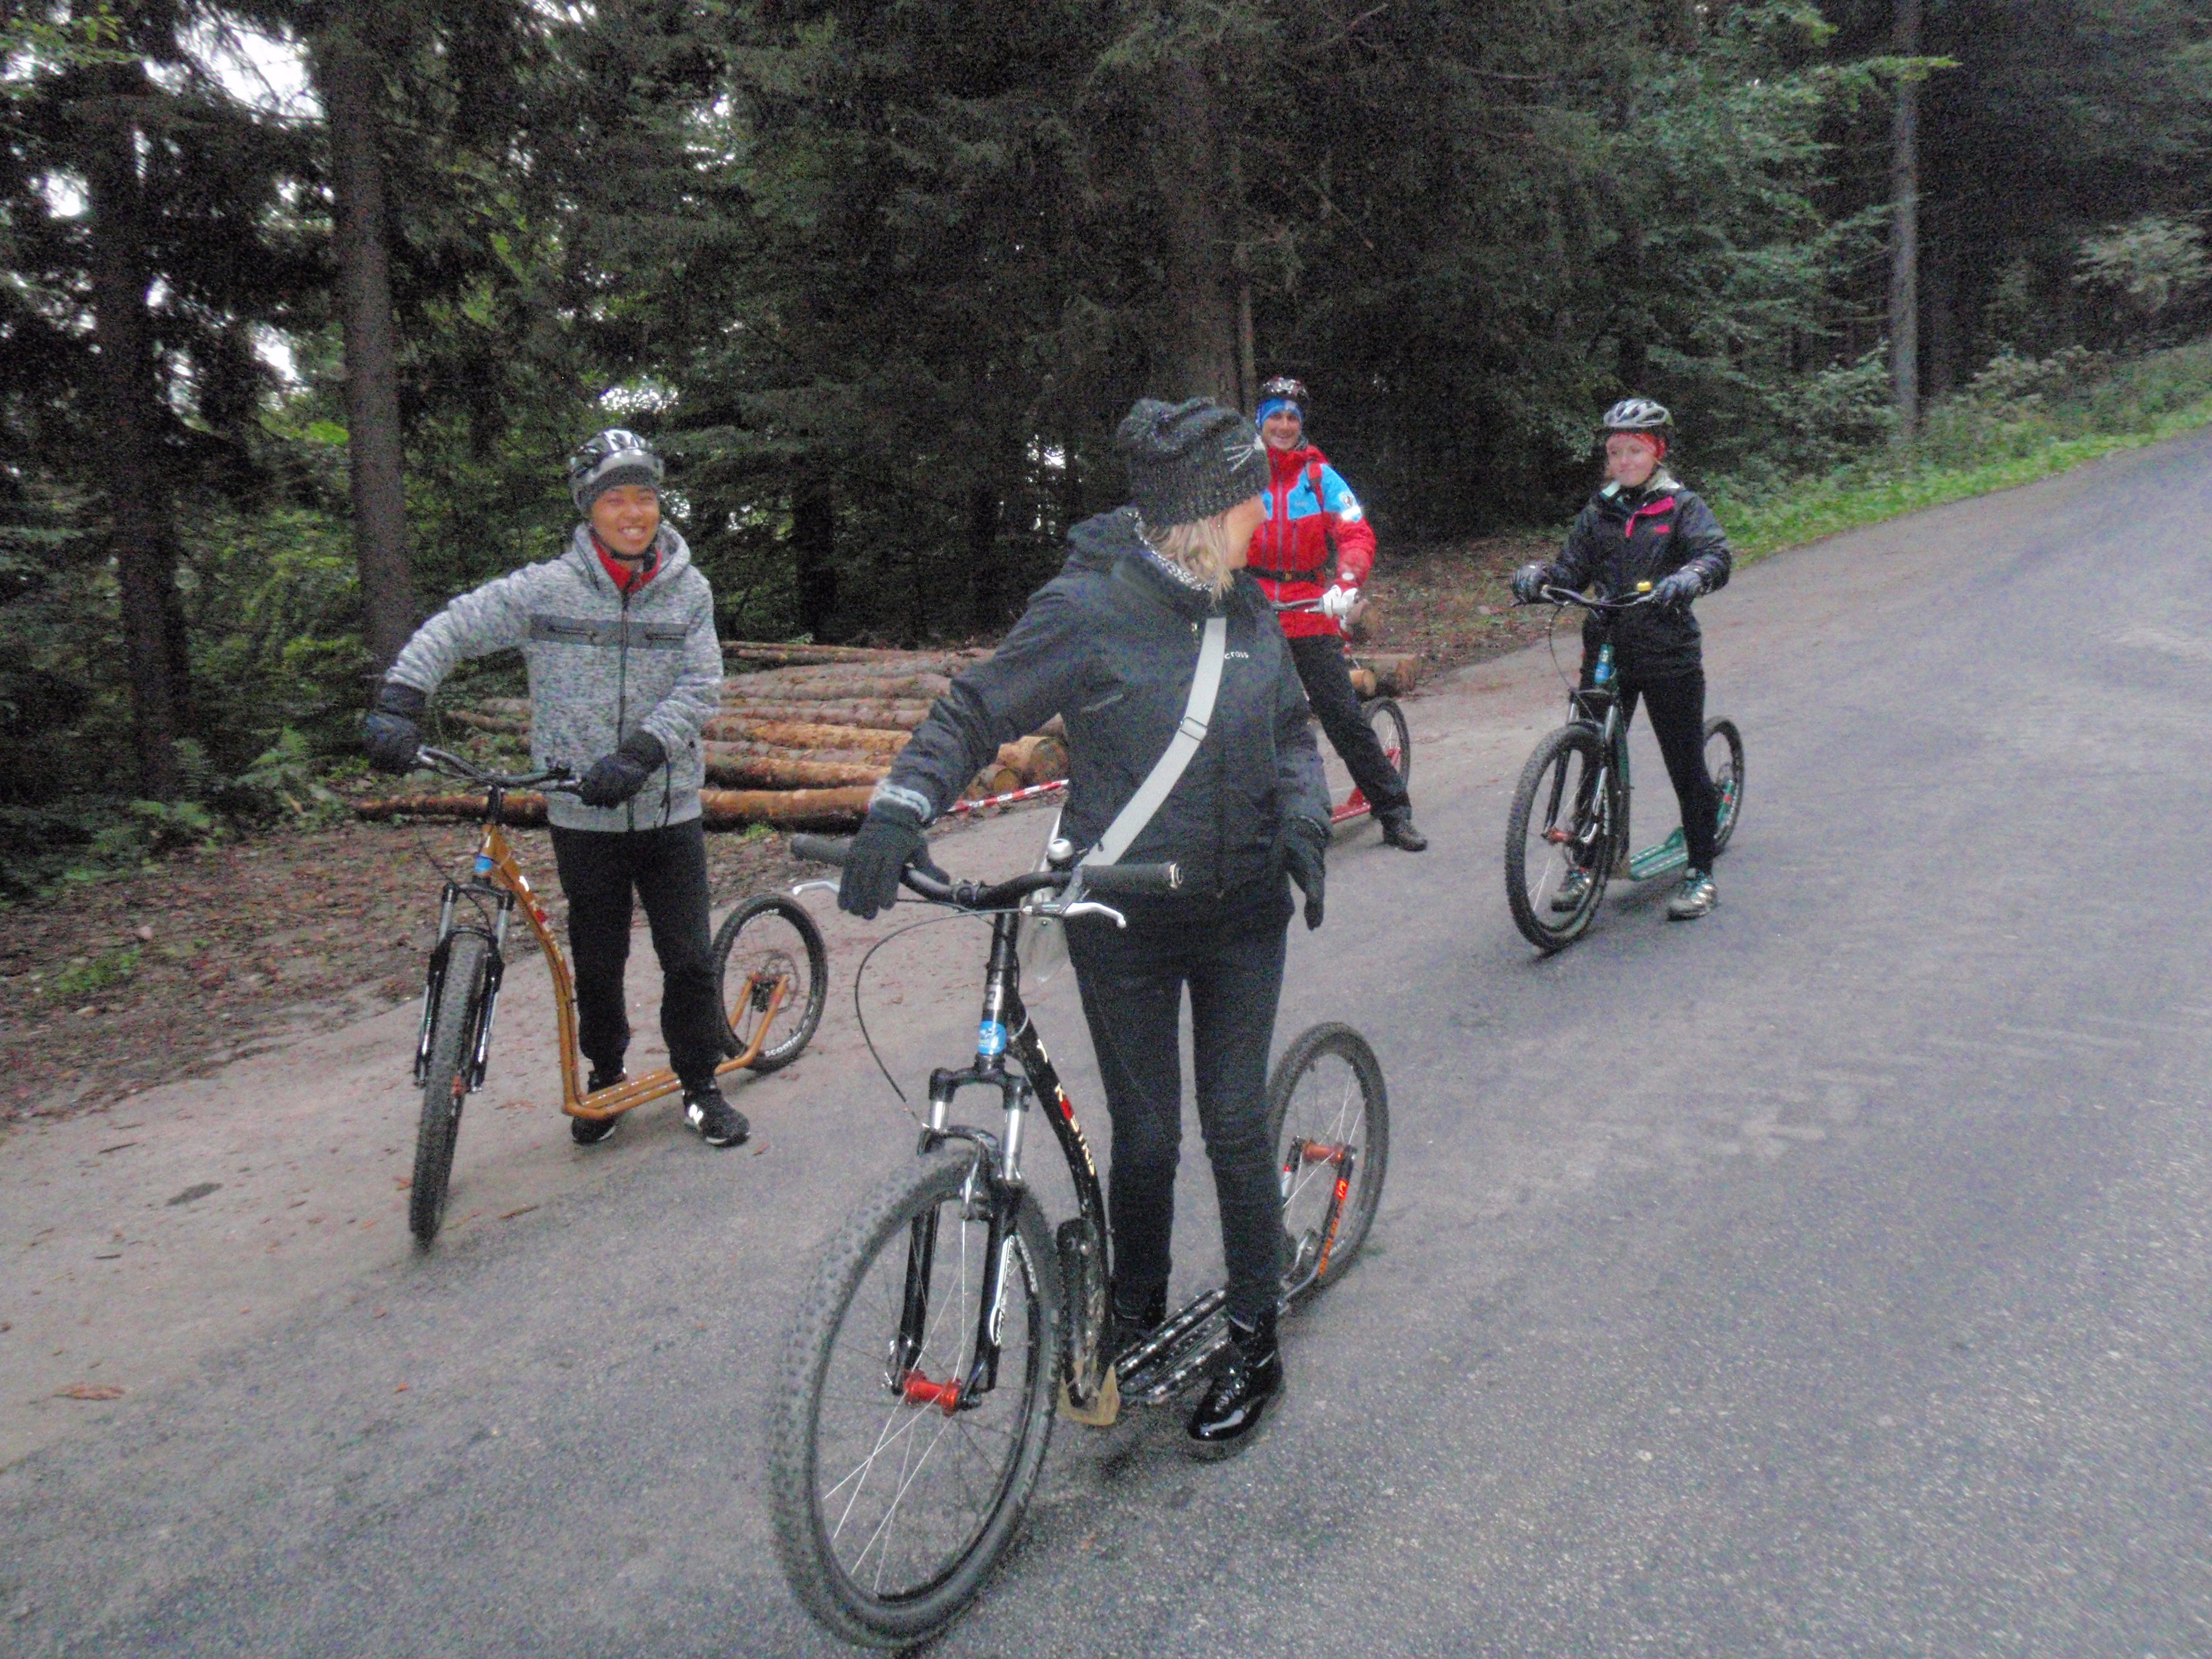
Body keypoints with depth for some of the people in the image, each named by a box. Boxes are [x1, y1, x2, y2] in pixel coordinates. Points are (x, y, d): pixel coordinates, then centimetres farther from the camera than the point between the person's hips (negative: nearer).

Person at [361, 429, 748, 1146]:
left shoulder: (688, 590, -1)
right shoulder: (545, 589, -4)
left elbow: (699, 688, -8)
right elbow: (450, 629, -1)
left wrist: (638, 755, -22)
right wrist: (398, 705, -14)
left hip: (670, 812, 0)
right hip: (583, 818, 0)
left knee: (690, 961, 3)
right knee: (597, 964, 12)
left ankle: (701, 1087, 22)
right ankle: (605, 1079, 34)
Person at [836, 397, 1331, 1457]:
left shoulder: (1246, 607, 3)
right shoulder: (1087, 610, -14)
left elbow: (1291, 729, 15)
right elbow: (976, 714, -10)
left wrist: (1304, 816, -4)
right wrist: (899, 808, -26)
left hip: (1243, 914, 3)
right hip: (1124, 923, -3)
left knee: (1236, 1127, 7)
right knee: (1146, 1135, 8)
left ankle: (1254, 1343, 24)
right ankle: (1135, 1320, 34)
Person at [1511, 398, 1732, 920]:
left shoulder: (1682, 506, 1)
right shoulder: (1598, 512, 11)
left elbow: (1717, 554, -14)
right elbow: (1572, 571, 4)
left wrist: (1689, 577, -36)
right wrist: (1537, 575, -18)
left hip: (1669, 655, -3)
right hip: (1606, 651, 3)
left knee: (1687, 766, 3)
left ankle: (1701, 873, 14)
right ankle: (1585, 862, 18)